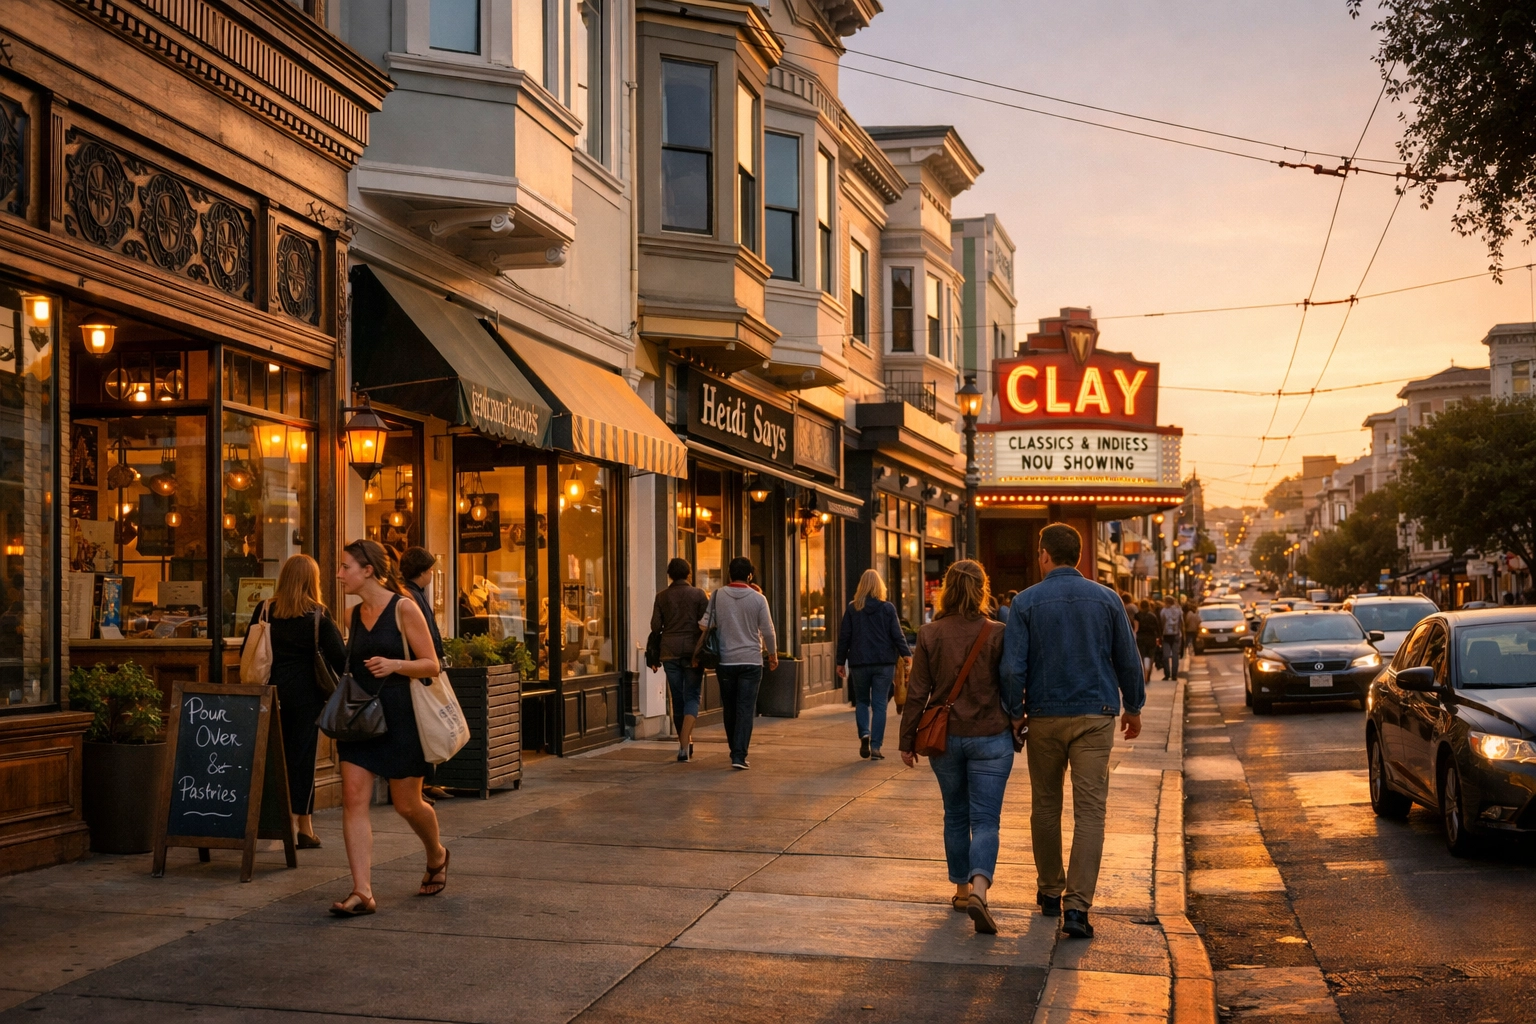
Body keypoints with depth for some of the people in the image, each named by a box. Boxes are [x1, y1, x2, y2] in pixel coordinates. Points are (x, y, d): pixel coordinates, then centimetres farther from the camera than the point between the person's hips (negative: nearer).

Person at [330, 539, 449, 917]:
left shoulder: (403, 608, -9)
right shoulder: (355, 615, 10)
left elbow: (431, 666, -10)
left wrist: (395, 665, -25)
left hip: (399, 716, -6)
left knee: (407, 804, 5)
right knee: (353, 799, -7)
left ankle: (437, 855, 36)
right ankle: (362, 892, -7)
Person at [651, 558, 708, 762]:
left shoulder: (662, 597, 3)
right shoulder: (699, 594, -2)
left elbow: (655, 626, 0)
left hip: (669, 651, 2)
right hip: (693, 650, -2)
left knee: (677, 699, 11)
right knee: (692, 697, 1)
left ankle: (685, 742, 19)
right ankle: (684, 744, -16)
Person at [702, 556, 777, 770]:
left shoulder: (717, 596, -2)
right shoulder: (758, 598, -5)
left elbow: (704, 624, -7)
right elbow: (768, 631, -2)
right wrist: (773, 654, 12)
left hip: (725, 660, 2)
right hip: (751, 660, -2)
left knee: (730, 709, 14)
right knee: (745, 709, -2)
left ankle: (736, 750, 26)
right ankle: (739, 756, -10)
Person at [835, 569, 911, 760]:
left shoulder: (852, 608, 1)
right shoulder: (887, 608, -1)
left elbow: (844, 637, 2)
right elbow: (897, 635, -5)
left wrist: (840, 662, 9)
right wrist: (906, 654, 1)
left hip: (859, 662, 1)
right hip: (884, 663, -1)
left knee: (862, 701, 17)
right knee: (879, 704, 3)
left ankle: (864, 734, -6)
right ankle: (875, 745, -3)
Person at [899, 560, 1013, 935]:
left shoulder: (930, 635, -4)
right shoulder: (997, 634, -8)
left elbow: (917, 693, -2)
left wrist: (907, 741, 6)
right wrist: (1017, 718, 15)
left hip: (946, 738, 2)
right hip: (991, 738, -2)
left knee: (955, 816, 17)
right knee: (985, 820, -1)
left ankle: (962, 890, 26)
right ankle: (979, 890, -20)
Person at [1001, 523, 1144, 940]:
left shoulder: (1026, 602, -4)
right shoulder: (1106, 598, 1)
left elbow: (1013, 667, -9)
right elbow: (1128, 660, 7)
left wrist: (1012, 714, 2)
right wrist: (1133, 707, 19)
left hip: (1044, 717, 0)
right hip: (1095, 716, 0)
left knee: (1046, 807, 15)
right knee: (1090, 811, -2)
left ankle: (1050, 892, 27)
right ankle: (1077, 906, -10)